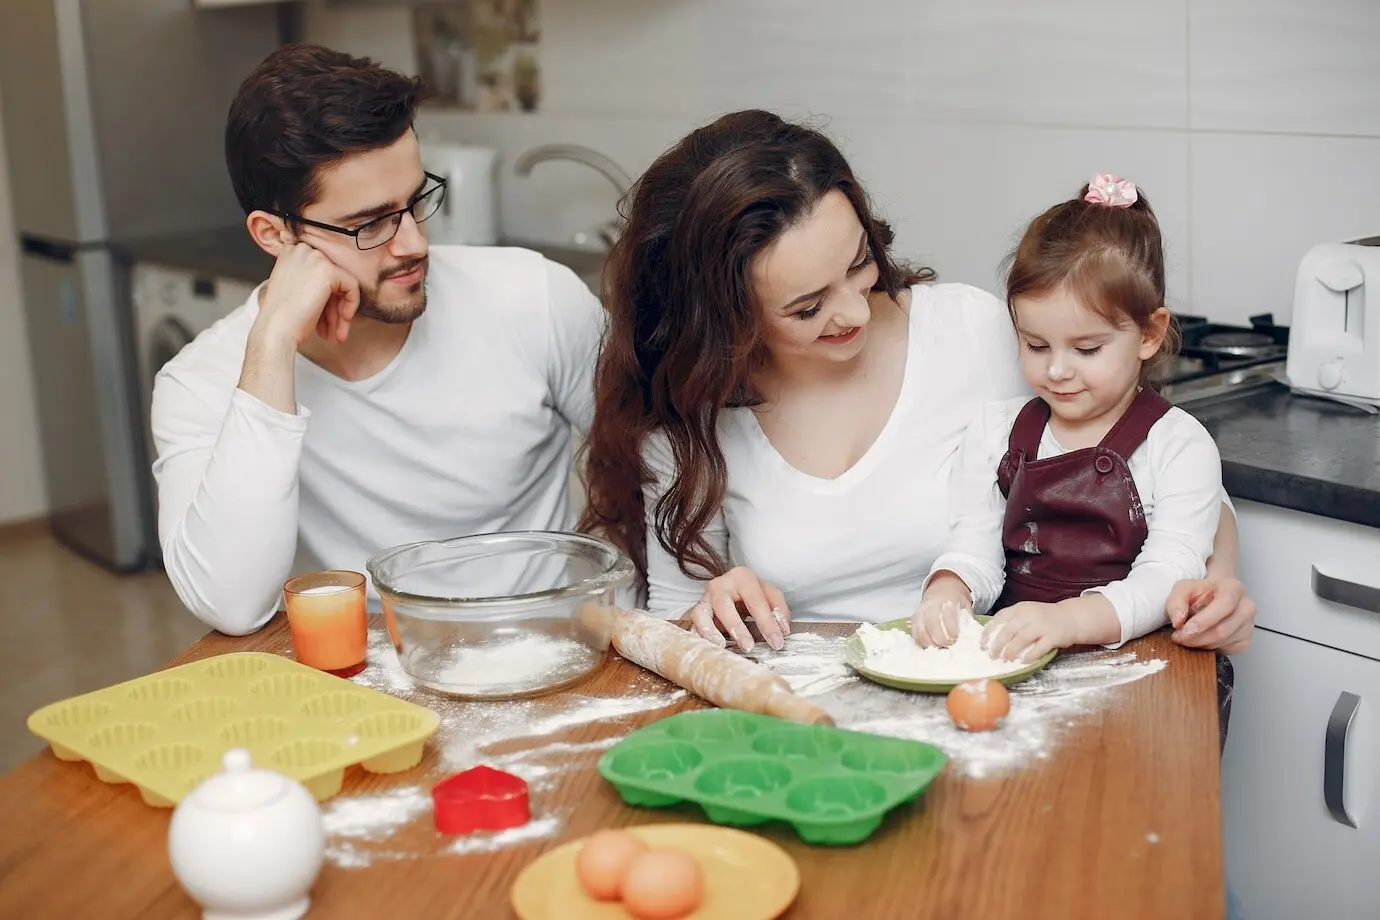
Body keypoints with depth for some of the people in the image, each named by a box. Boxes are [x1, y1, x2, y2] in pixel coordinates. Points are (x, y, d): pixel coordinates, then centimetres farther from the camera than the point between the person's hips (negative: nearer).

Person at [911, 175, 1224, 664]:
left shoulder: (1179, 446, -1)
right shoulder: (996, 431, 13)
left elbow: (1168, 578, -12)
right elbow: (973, 548, 8)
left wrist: (1069, 619, -30)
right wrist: (948, 591, -17)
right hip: (1009, 659, 3)